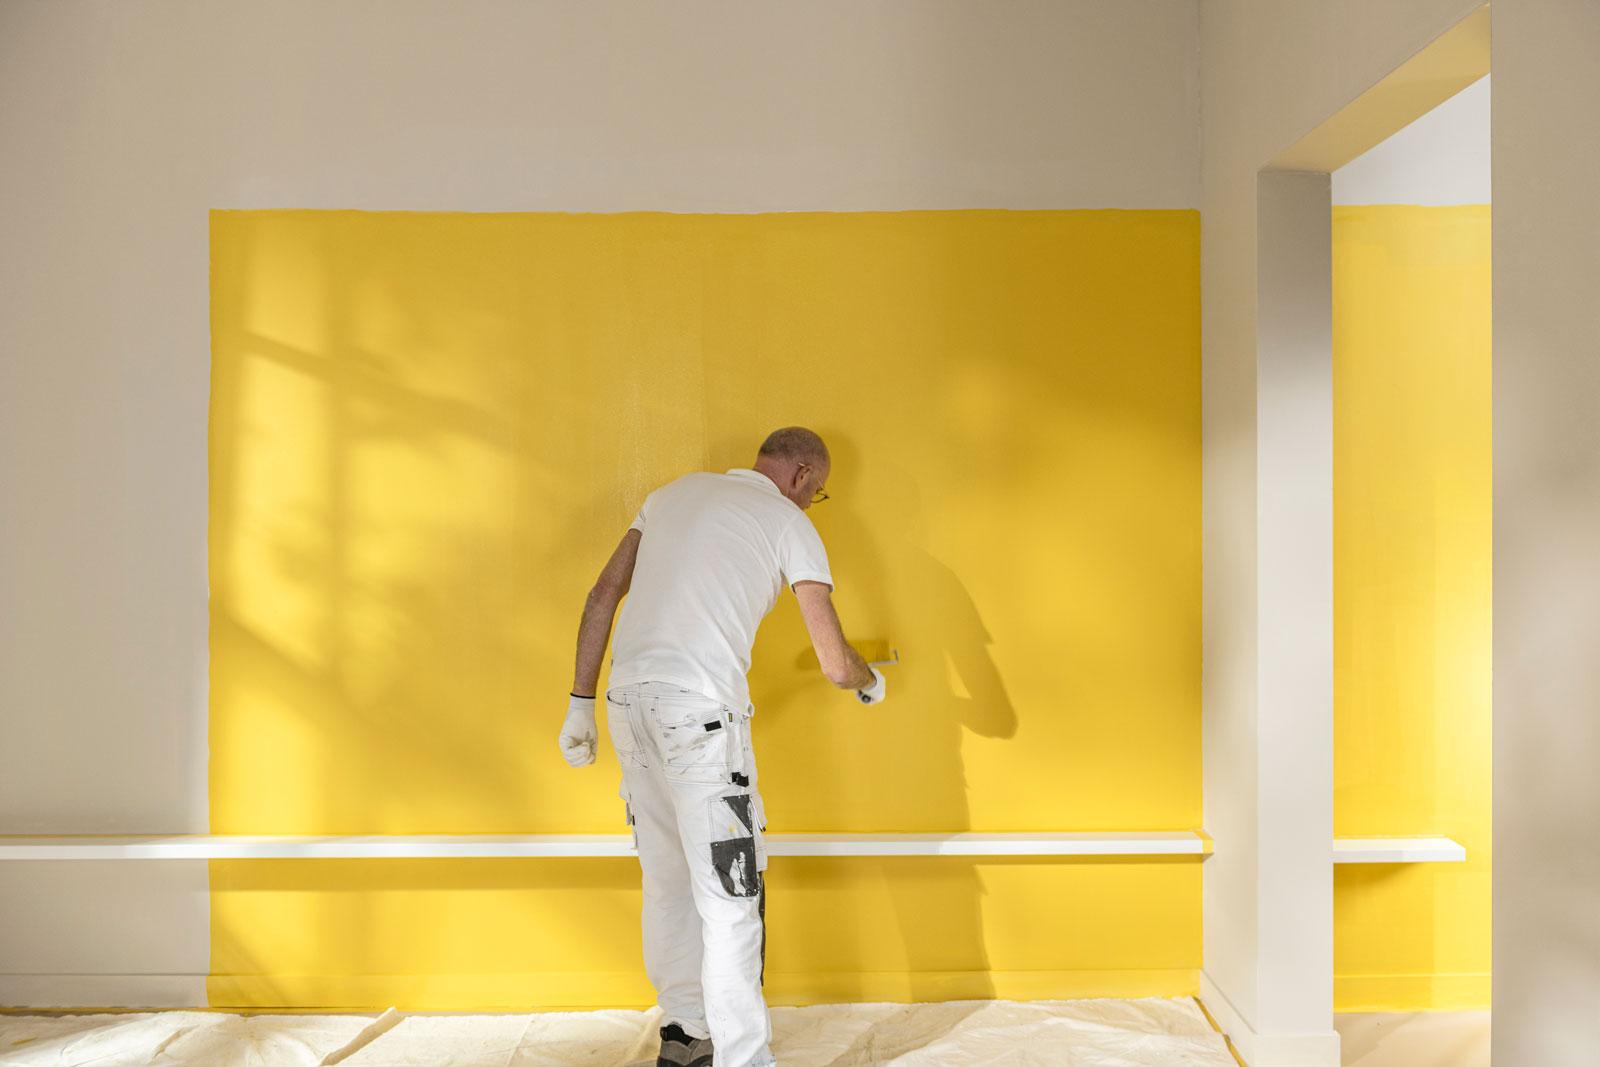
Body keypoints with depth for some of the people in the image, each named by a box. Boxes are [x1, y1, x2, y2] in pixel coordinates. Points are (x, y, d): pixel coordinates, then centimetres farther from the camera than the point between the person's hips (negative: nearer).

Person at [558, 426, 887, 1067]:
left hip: (628, 699, 7)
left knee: (667, 882, 18)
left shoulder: (676, 492, 18)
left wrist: (581, 702, 15)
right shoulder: (791, 525, 2)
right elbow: (835, 665, -1)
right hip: (700, 708, -7)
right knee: (730, 900, 1)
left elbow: (603, 594, 13)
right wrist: (870, 683, 21)